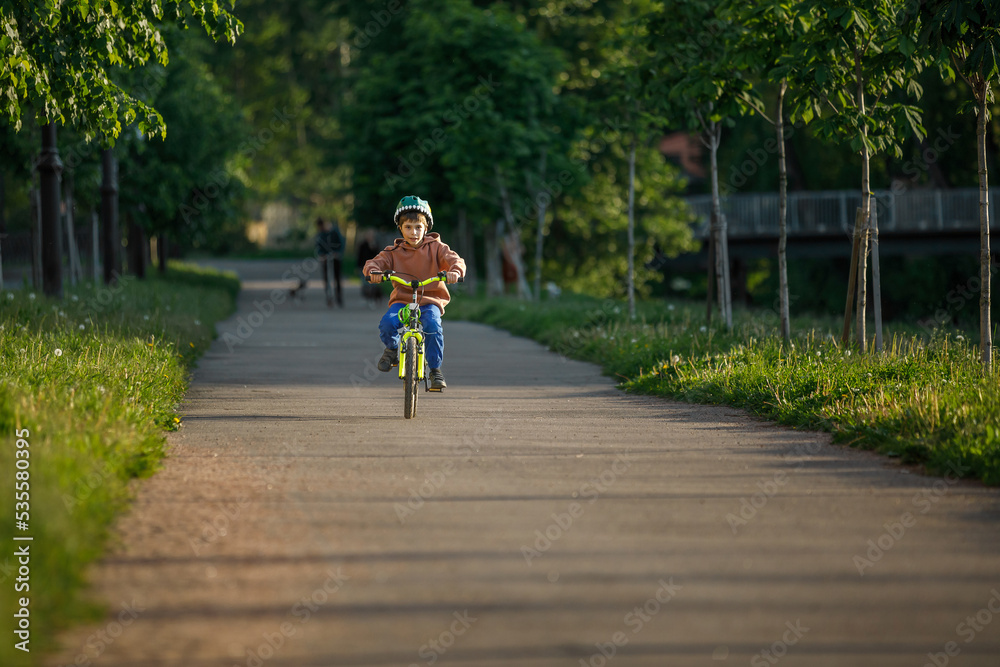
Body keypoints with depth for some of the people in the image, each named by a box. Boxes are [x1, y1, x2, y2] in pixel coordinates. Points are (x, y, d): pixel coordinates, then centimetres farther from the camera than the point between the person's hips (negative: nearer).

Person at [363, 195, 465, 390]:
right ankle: (392, 349, 7)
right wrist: (373, 271, -30)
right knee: (387, 323, -30)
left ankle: (435, 369, -14)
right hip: (401, 299, 1)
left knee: (433, 325, -34)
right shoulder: (394, 252, 6)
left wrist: (455, 271, -35)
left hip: (430, 301, -1)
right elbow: (375, 262, -4)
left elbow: (454, 259, -10)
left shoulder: (435, 248, 3)